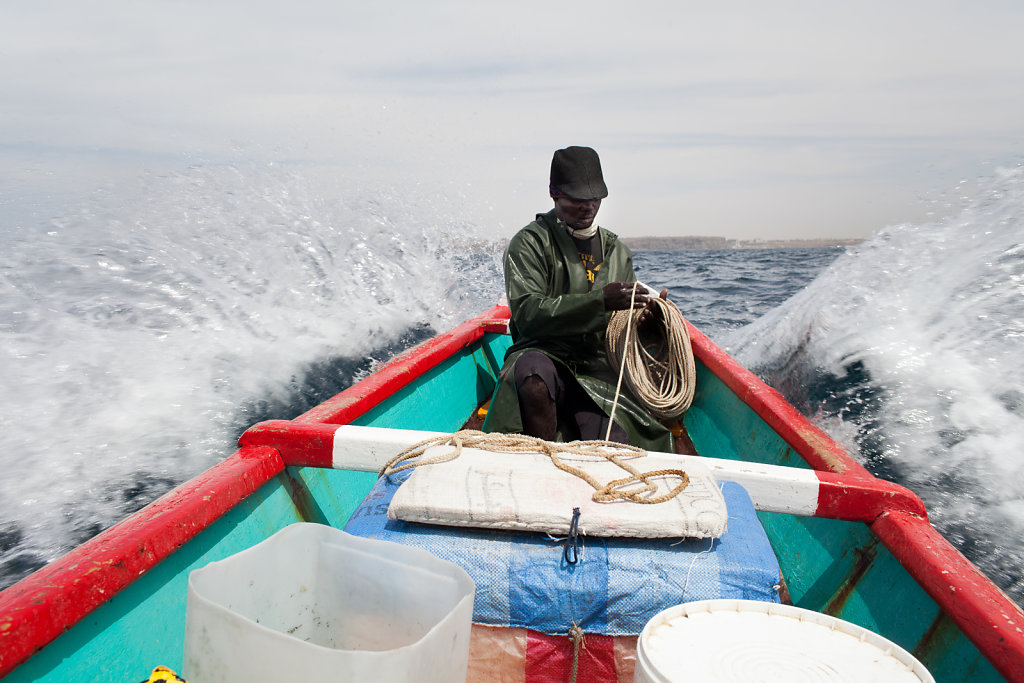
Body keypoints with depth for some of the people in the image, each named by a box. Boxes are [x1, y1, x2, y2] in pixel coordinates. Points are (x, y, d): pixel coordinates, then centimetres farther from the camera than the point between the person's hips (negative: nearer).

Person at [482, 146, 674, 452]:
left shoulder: (617, 251, 19)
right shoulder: (529, 243, 1)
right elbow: (528, 314, -14)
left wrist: (647, 320, -3)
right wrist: (599, 300, -21)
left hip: (598, 364, 3)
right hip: (542, 351, -3)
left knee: (612, 442, -25)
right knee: (534, 377, -39)